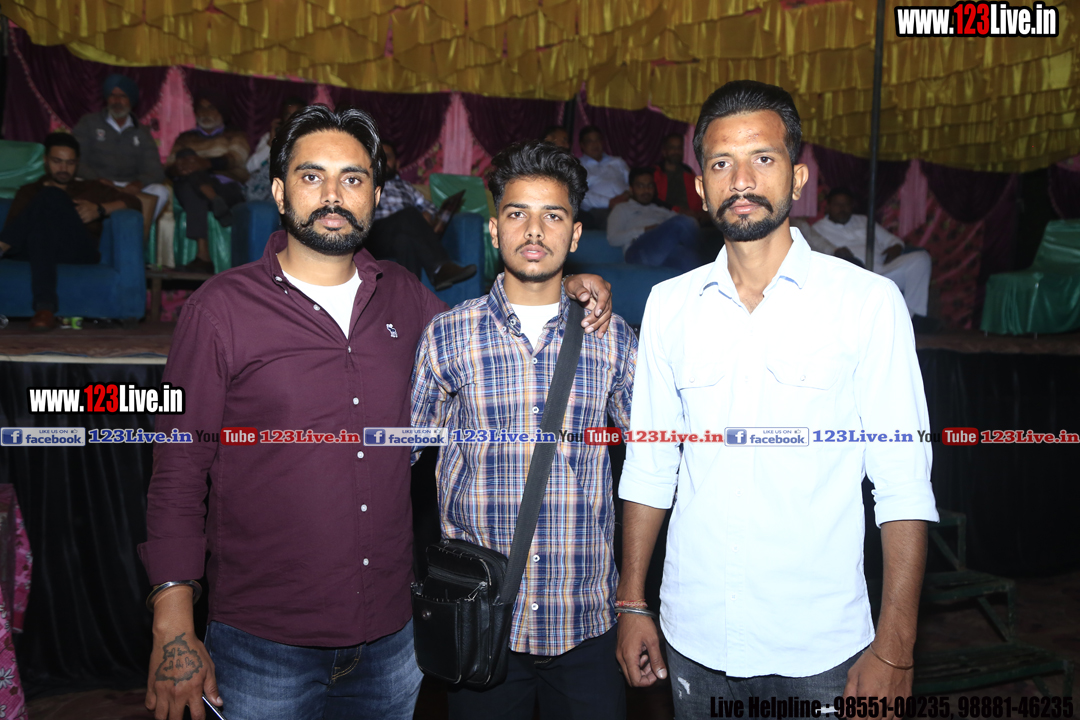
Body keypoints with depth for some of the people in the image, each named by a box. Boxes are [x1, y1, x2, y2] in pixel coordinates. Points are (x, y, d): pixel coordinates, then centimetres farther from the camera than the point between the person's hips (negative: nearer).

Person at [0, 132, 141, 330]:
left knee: (51, 196, -24)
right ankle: (44, 304, -51)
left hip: (80, 252, -1)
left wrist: (100, 209, -4)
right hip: (34, 247, 1)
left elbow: (134, 203, 15)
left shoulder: (91, 189, 30)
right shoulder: (28, 192, 31)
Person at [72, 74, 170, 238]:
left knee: (160, 191, -29)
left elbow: (155, 171, 4)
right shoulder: (88, 123, 11)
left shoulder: (141, 133, 18)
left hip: (131, 188, 3)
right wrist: (98, 180, -21)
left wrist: (138, 184, -20)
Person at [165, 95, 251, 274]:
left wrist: (205, 164, -26)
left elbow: (234, 160, -4)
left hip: (227, 188, -2)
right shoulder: (185, 138, 29)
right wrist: (177, 169, -14)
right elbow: (169, 169, 14)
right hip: (187, 188, 3)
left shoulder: (235, 137, 20)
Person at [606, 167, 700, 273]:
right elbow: (613, 238, 9)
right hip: (639, 250, -4)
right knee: (682, 222, -29)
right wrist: (645, 230, -2)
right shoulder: (622, 209, 30)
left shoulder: (663, 211, 41)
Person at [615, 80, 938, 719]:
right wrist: (632, 602, 6)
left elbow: (904, 486, -8)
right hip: (694, 637, 3)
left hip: (820, 649, -2)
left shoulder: (869, 301, -8)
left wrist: (894, 648, -11)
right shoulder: (670, 305, 1)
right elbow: (649, 467, 6)